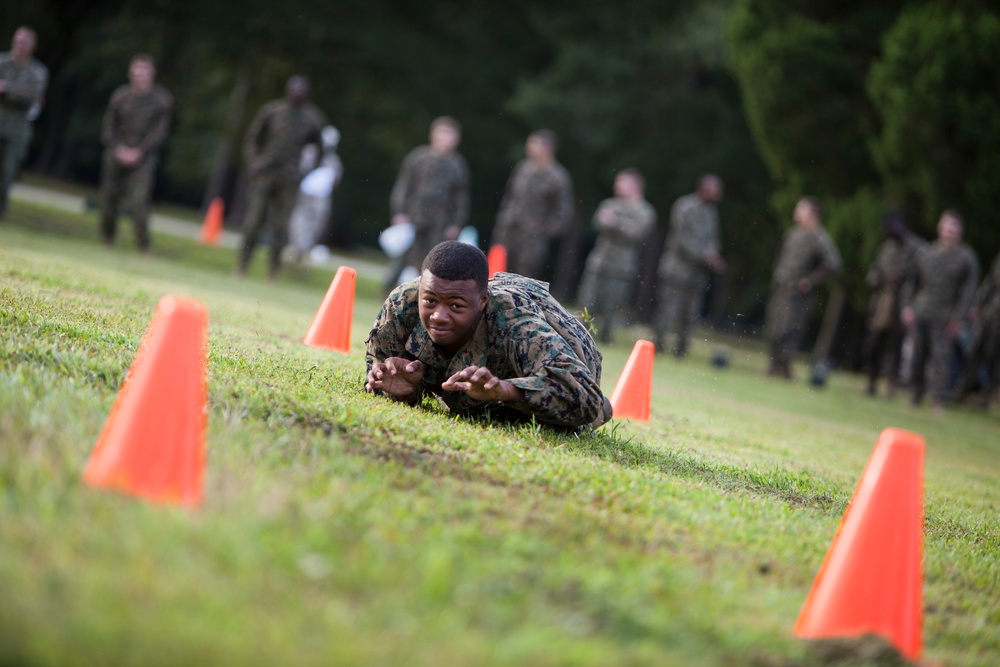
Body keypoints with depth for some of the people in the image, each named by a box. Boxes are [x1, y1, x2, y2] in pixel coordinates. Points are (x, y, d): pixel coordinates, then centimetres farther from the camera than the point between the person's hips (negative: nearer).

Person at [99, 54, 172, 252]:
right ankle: (107, 237, 26)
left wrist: (139, 152, -11)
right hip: (117, 154, 3)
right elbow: (109, 125, 6)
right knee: (110, 195, 6)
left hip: (143, 157, -3)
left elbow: (159, 131, -3)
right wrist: (118, 148, -8)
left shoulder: (161, 99, -2)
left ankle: (143, 243, -9)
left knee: (138, 200, -16)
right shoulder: (120, 95, 4)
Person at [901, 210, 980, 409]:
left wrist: (958, 318, -7)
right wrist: (907, 306, 2)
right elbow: (913, 281, 13)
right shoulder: (925, 252, 9)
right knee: (918, 354, 5)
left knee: (940, 356, -11)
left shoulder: (967, 258, 1)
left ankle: (939, 399, -9)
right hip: (920, 314, 3)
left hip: (945, 317, -3)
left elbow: (969, 289, 0)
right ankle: (917, 393, 21)